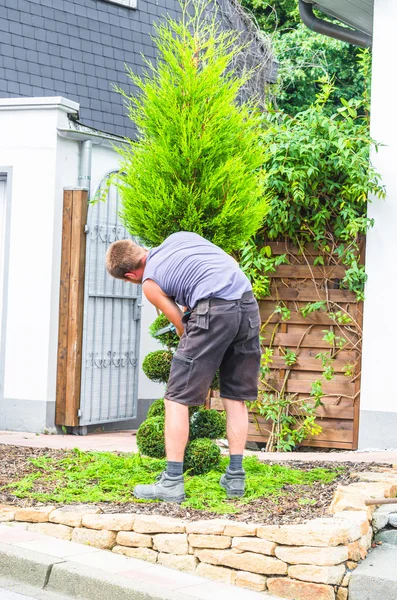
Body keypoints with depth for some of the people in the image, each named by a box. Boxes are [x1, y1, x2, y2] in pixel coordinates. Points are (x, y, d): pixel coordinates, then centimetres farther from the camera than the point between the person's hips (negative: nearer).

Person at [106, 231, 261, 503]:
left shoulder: (149, 283, 10)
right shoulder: (180, 236, 25)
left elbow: (183, 325, 13)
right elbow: (234, 263, 27)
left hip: (214, 310, -6)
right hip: (249, 305, 6)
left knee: (177, 398, 3)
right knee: (236, 397, 15)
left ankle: (172, 481, 0)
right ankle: (236, 478, 16)